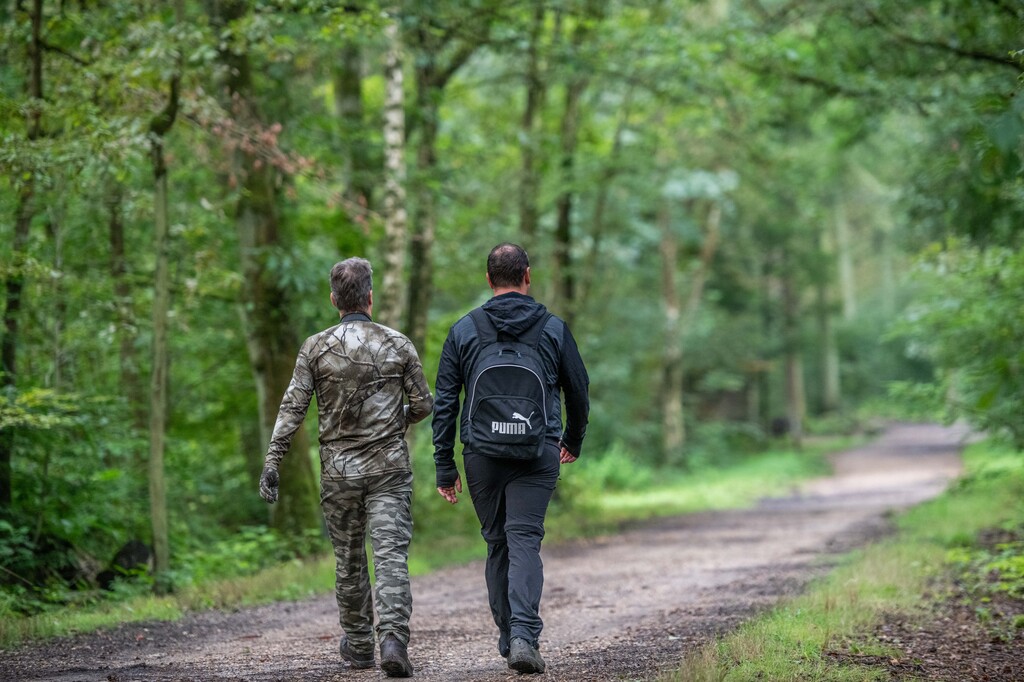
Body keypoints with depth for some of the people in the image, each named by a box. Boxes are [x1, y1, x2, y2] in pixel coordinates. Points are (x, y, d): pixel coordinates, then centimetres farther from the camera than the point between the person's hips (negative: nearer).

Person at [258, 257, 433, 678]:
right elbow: (422, 404, 3)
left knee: (349, 559, 15)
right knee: (391, 554, -6)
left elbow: (292, 408, -7)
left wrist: (272, 462, -6)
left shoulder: (316, 348, -2)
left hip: (338, 471, 1)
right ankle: (393, 639, -24)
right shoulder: (397, 345, -2)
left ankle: (358, 646, 25)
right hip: (389, 468, -1)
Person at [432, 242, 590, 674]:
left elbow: (444, 403, 1)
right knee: (524, 541, -6)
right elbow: (579, 391, 13)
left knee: (497, 543, 14)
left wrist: (445, 468, 6)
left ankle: (508, 638, 19)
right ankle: (524, 635, -23)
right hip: (538, 454, -1)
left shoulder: (464, 331, 3)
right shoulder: (553, 329, 3)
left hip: (482, 456, 1)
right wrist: (574, 442, 30)